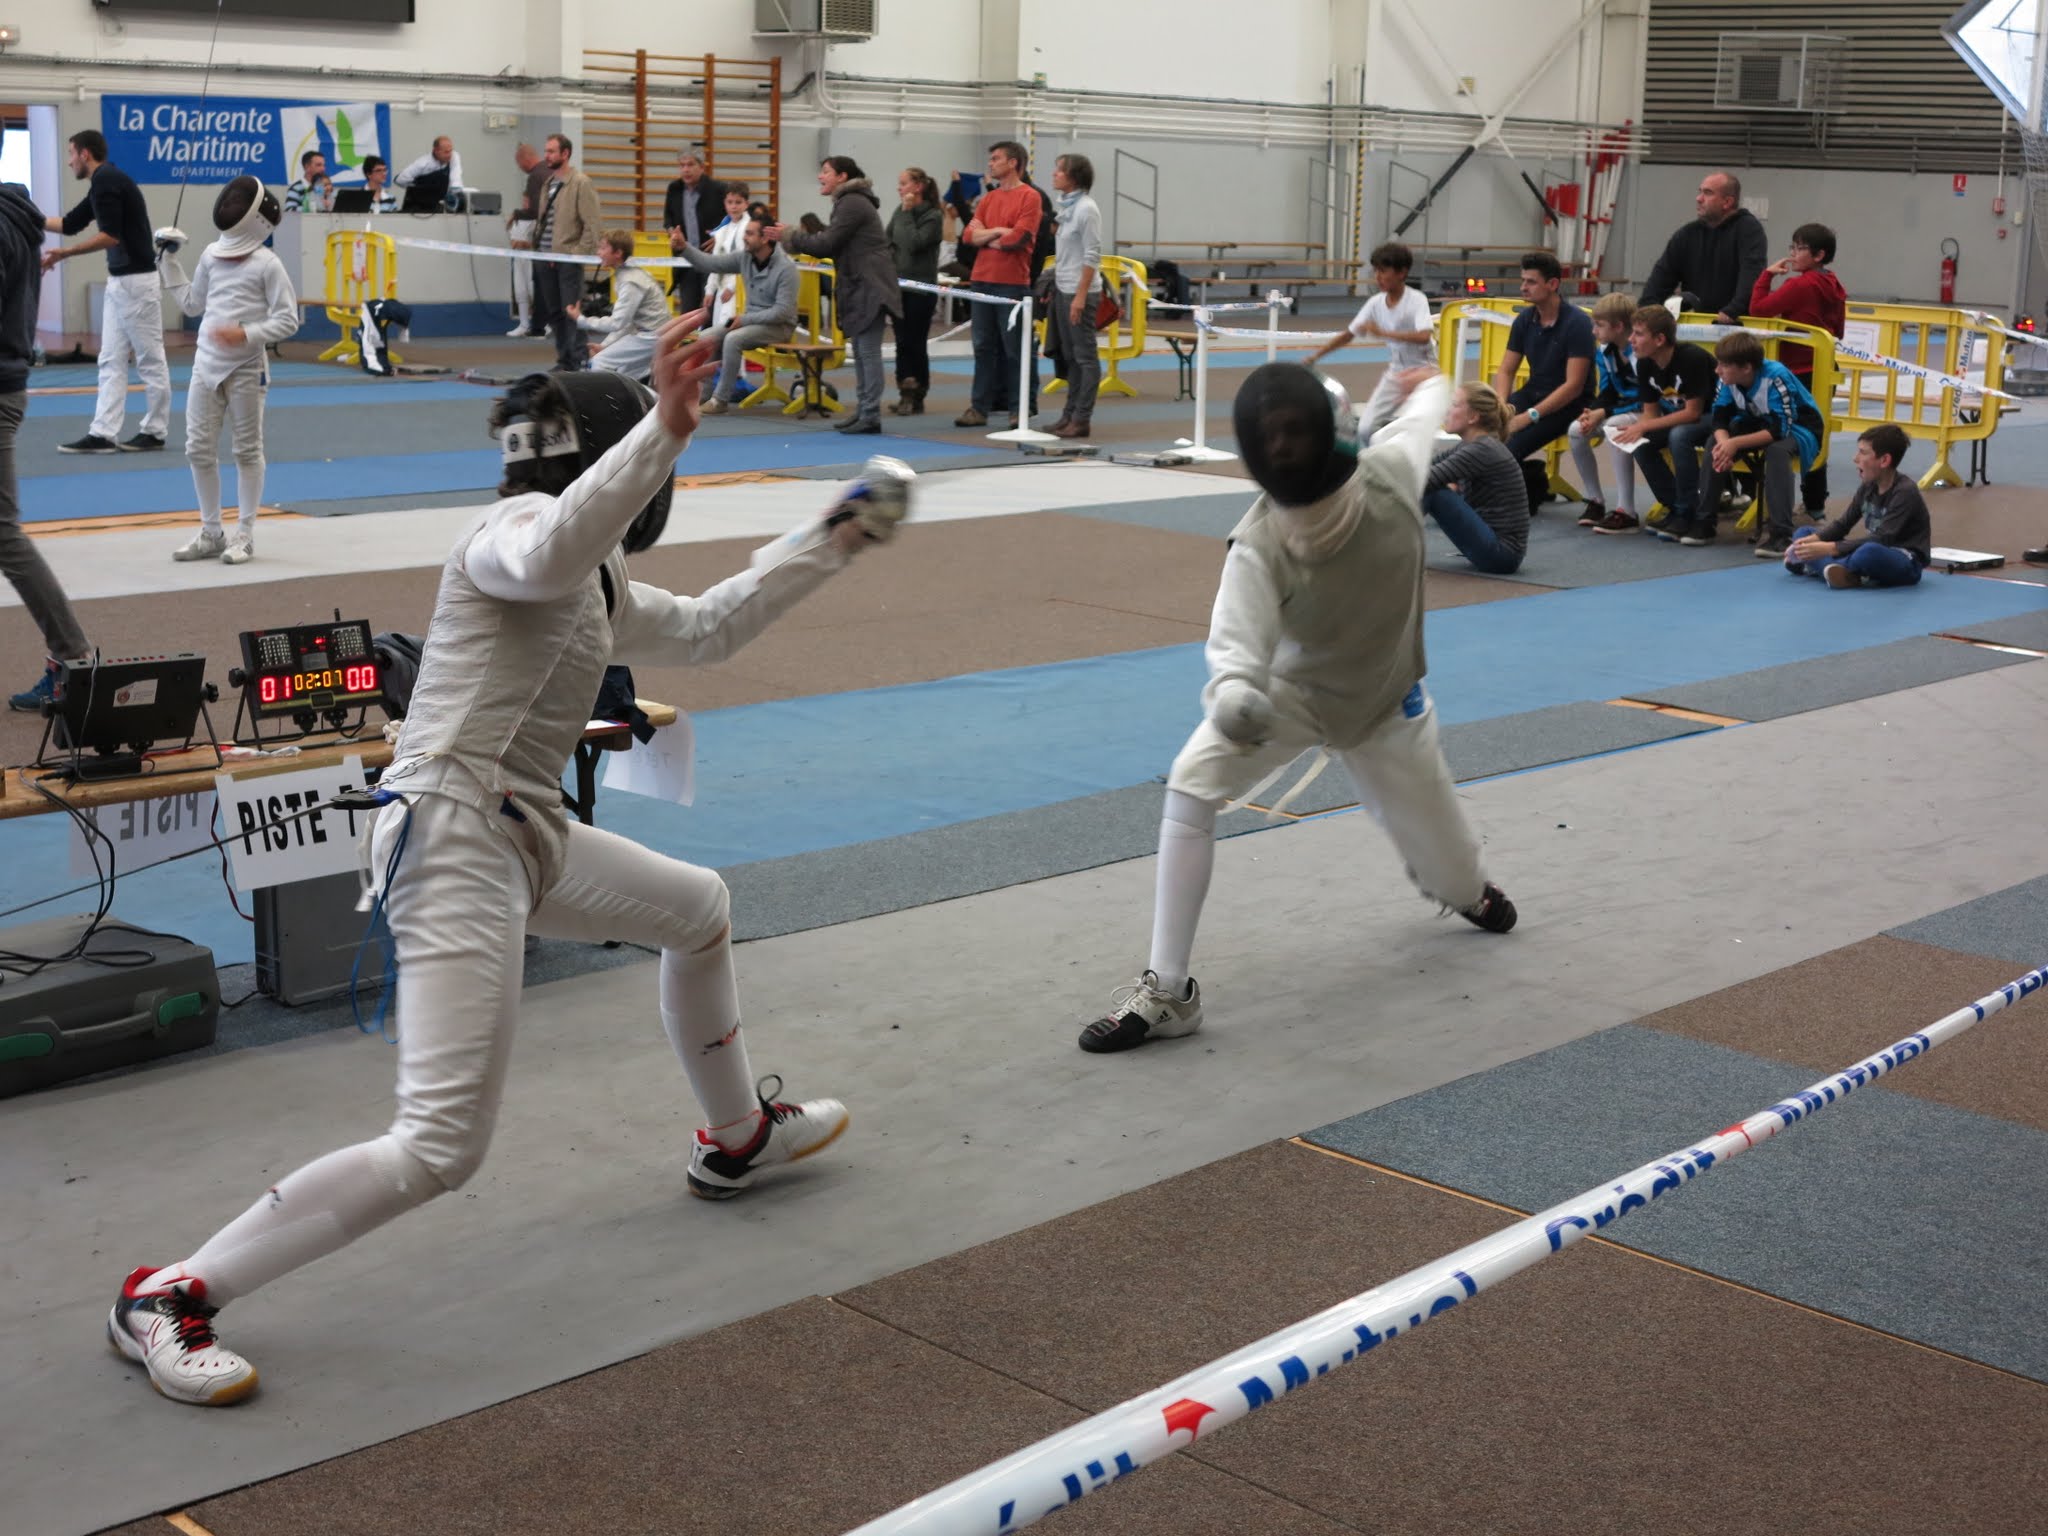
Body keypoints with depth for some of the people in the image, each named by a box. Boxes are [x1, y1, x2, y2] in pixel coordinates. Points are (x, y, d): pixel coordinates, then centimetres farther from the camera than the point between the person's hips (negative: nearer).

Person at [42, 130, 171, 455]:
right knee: (111, 361, 6)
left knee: (150, 360, 0)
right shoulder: (106, 183, 17)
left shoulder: (107, 181, -14)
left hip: (135, 281, -10)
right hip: (120, 281, 10)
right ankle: (103, 434, 5)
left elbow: (110, 236, -23)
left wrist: (64, 254, -20)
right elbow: (70, 224, 24)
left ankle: (154, 433, 7)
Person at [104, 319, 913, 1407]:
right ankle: (170, 1299, -8)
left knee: (700, 911, 28)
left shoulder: (596, 588, 17)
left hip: (522, 837, 10)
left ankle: (738, 1138, 48)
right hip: (452, 839, -10)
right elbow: (549, 554, -36)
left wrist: (834, 538, 32)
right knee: (440, 1149, -16)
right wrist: (666, 427, -46)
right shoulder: (521, 526, -10)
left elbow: (707, 629, 30)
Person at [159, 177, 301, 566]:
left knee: (247, 451, 6)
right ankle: (211, 533, 17)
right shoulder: (212, 254, 7)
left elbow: (288, 321, -10)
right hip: (207, 364, 6)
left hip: (246, 368, -5)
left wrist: (246, 335, -22)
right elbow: (192, 304, 19)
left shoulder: (267, 264, -10)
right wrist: (169, 261, 16)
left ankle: (244, 534, 14)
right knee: (199, 450, 6)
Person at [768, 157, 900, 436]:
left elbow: (827, 244, -14)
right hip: (860, 286, 11)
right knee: (860, 351, 12)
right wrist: (792, 237, 10)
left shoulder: (852, 204, -12)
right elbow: (833, 243, 17)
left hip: (869, 286, -11)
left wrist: (788, 236, -5)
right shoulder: (850, 202, 20)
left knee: (868, 351, -10)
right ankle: (863, 411, 16)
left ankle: (870, 416, -11)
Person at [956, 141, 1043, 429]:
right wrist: (998, 232, -8)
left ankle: (1021, 409, 3)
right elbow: (968, 235, 8)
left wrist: (984, 236, -1)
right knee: (984, 346, 6)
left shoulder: (1029, 197, -4)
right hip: (982, 281, 6)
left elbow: (1017, 238, -14)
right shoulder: (988, 198, 16)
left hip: (1012, 283, -6)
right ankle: (980, 407, 9)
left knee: (1015, 348, -2)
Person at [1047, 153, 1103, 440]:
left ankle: (1081, 419, -3)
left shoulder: (1086, 209, -11)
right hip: (1063, 288, 9)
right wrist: (1054, 288, 15)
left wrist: (1081, 295, -20)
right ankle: (1070, 414, 17)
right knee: (1070, 355, 12)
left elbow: (1091, 255, -16)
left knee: (1085, 356, -4)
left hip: (1079, 290, -9)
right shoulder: (1067, 207, 13)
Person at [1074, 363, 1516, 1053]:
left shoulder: (1390, 474, -28)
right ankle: (1167, 989, -19)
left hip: (1383, 700, 2)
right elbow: (1237, 644, -40)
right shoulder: (1259, 543, -32)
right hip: (1287, 690, -1)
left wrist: (1427, 389, 21)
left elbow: (1418, 420, -4)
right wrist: (1231, 695, -65)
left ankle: (1468, 887, 58)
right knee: (1190, 790, -27)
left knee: (1447, 868, 15)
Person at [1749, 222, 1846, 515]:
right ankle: (1815, 502, 19)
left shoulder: (1800, 285, -16)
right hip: (1822, 373, 8)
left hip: (1797, 372, -8)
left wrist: (1768, 274, -7)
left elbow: (1758, 308, -18)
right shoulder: (1834, 287, 10)